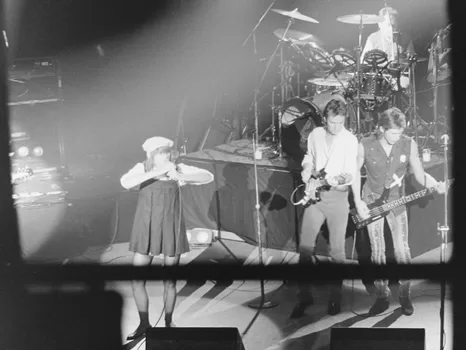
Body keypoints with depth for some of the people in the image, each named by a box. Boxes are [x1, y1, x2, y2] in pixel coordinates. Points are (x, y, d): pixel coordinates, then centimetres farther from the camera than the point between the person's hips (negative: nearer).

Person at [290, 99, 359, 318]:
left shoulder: (350, 140, -5)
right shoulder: (315, 135, 7)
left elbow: (351, 172, -9)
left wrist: (343, 178, -30)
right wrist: (307, 176, 3)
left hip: (337, 197, -3)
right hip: (314, 195, 3)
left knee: (337, 249, -1)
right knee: (305, 247, -1)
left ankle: (335, 297, 14)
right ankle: (304, 296, 10)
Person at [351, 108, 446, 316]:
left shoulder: (409, 145, -11)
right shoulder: (365, 146, -14)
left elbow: (419, 175, -6)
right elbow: (355, 171, 1)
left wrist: (436, 185, -27)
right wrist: (357, 201, -5)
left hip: (396, 202, 1)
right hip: (372, 202, -1)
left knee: (402, 249, -2)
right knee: (377, 251, 3)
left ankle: (405, 296, 15)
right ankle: (382, 297, 16)